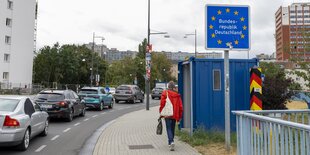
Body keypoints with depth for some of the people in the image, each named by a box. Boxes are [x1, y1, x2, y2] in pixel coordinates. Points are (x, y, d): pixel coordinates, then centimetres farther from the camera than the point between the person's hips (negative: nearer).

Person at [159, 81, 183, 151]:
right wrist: (179, 116, 13)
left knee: (169, 129, -1)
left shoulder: (165, 93, -6)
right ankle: (170, 142, 30)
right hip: (175, 115, 4)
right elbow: (180, 107, 3)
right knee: (172, 129, 18)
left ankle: (171, 142, -20)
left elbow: (162, 104, -8)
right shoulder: (177, 95, 2)